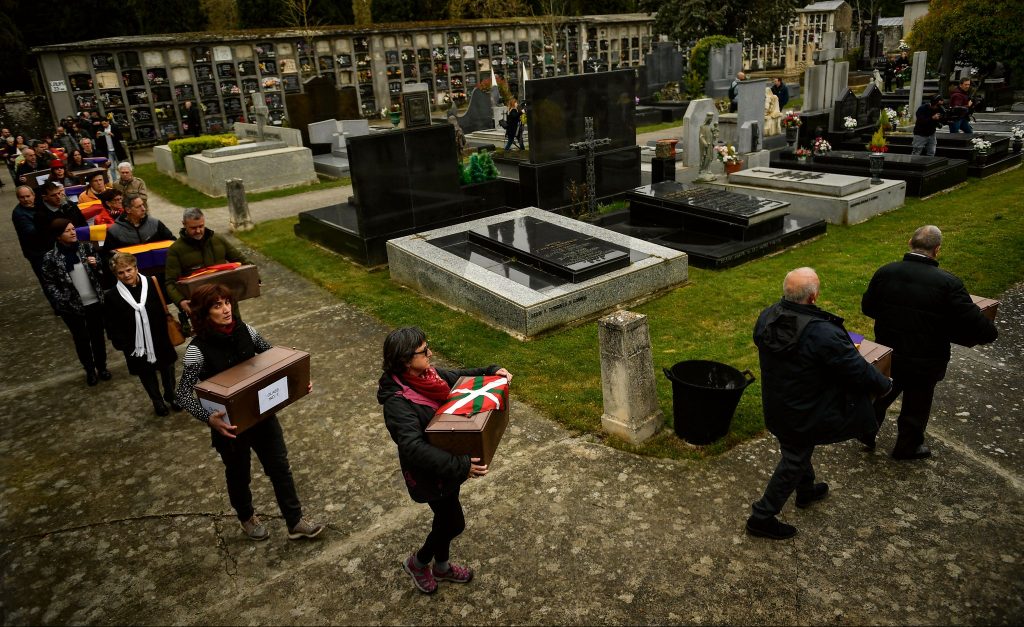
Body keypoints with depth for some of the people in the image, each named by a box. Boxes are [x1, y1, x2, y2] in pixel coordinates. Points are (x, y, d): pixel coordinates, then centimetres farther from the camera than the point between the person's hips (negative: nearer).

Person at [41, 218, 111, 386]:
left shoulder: (87, 247, -3)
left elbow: (101, 271, 7)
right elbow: (49, 283, -3)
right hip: (71, 306, -2)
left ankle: (102, 366, 33)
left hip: (94, 302, 2)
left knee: (98, 336, 14)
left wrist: (96, 264, -14)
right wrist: (62, 301, -14)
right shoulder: (51, 258, -10)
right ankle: (90, 370, 29)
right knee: (81, 339, 12)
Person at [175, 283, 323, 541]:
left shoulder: (244, 331, -10)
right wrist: (209, 418, -37)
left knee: (280, 466, 12)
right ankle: (247, 518, 49)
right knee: (239, 473, 20)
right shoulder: (198, 349, -22)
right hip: (229, 423, -4)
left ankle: (295, 522, 29)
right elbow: (183, 394, -21)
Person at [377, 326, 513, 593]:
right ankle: (417, 563, 37)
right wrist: (460, 466, -46)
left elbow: (458, 377, 10)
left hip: (447, 464, 8)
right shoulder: (397, 403, -34)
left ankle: (441, 566, 50)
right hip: (429, 473, -8)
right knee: (454, 523, 9)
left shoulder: (426, 374, -9)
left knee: (445, 518, 25)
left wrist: (492, 371, -4)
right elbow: (414, 448, -41)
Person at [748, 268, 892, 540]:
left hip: (775, 403, 7)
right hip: (804, 413, -7)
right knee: (794, 461, 12)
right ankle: (762, 517, 21)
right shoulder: (823, 333, -33)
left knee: (797, 450, 30)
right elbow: (858, 370, -20)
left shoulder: (766, 317, -13)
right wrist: (884, 384, 0)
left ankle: (806, 491, 55)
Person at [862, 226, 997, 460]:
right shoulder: (948, 284, -23)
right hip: (924, 362, -3)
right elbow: (980, 329, -22)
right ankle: (908, 447, 40)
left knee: (881, 394, 28)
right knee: (916, 405, 20)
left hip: (887, 356, 3)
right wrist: (990, 331, 1)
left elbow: (867, 307, 3)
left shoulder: (885, 272, -12)